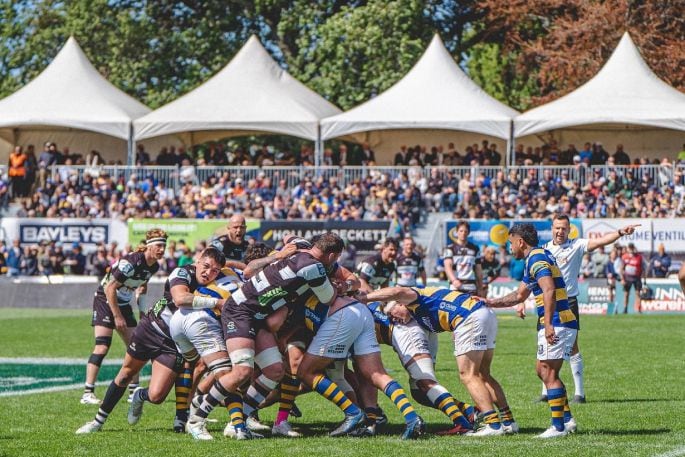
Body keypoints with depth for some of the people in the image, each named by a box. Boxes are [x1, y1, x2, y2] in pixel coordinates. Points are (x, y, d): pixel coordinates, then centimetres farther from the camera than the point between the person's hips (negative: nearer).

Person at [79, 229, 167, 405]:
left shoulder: (154, 266, -2)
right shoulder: (131, 262, -27)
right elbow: (109, 288, -25)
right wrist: (117, 317, -22)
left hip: (123, 303, 8)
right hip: (105, 300, -8)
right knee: (102, 346, -18)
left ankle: (134, 392, 11)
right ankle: (88, 393, -18)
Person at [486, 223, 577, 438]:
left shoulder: (536, 258, -12)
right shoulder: (537, 258, 21)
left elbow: (549, 290, -27)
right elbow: (519, 295, 31)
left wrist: (548, 324, -33)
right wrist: (490, 303, 30)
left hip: (557, 324, -10)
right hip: (565, 323, 10)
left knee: (549, 373, -8)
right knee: (543, 371, 17)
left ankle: (558, 426, -8)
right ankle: (567, 419, 16)